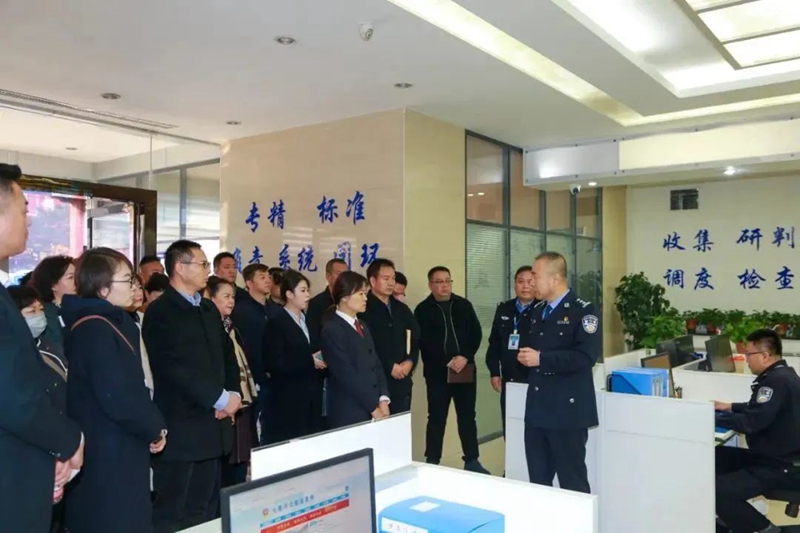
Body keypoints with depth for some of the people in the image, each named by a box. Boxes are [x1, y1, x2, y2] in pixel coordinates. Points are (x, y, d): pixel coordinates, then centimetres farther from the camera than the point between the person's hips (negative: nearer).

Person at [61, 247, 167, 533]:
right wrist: (155, 429, -10)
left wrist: (151, 425, 0)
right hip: (108, 456, -9)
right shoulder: (95, 329, -19)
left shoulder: (110, 323, 11)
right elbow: (117, 398, -25)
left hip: (118, 450, 10)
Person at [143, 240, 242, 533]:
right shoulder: (160, 311, -10)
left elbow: (227, 354, 16)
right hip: (180, 428, -7)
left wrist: (234, 392, -2)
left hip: (213, 426, 7)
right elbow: (175, 368, -18)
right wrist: (220, 398, -16)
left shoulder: (209, 309, 15)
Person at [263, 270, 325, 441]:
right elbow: (274, 363, -16)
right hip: (289, 398, -6)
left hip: (312, 396, 6)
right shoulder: (276, 323, -8)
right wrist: (309, 362, -16)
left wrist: (320, 360, 1)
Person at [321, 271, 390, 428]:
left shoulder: (362, 328, 15)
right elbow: (347, 375, -15)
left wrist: (383, 400, -1)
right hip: (349, 415, -7)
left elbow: (376, 365, 13)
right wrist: (373, 408, -12)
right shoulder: (332, 330, -11)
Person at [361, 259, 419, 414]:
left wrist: (410, 361, -2)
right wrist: (390, 366, -11)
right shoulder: (364, 310, -7)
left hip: (402, 381, 6)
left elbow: (416, 339, 15)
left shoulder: (402, 309, 16)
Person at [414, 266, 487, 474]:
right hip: (437, 372, -3)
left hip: (466, 370, 3)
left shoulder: (464, 305, 8)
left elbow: (476, 333, 3)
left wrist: (465, 357, -11)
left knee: (467, 417, 10)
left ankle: (472, 461, 20)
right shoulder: (423, 310, -1)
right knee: (436, 419, 5)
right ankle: (432, 463, 14)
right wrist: (447, 362, -14)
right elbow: (423, 342, -7)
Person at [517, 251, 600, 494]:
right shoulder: (538, 311, 13)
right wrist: (524, 354, -1)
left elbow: (586, 356, -22)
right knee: (538, 480, 16)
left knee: (572, 483, 4)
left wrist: (541, 359, -21)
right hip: (537, 410, 7)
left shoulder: (582, 311, -11)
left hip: (567, 411, -7)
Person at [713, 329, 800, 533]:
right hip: (774, 456, 11)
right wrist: (730, 407, 18)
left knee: (717, 491, -23)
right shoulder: (780, 375, 10)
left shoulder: (776, 381, -24)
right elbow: (760, 409, 26)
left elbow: (751, 422, -28)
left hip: (781, 467, -11)